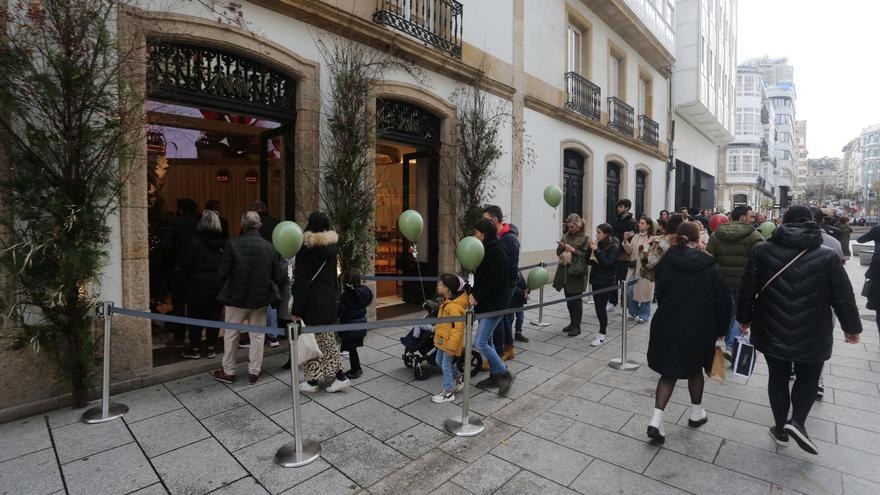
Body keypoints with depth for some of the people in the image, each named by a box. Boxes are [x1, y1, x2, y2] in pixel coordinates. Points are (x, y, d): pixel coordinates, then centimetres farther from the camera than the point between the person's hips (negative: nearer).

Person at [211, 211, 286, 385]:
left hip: (236, 297, -1)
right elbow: (278, 277, -4)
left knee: (231, 335, 15)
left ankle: (228, 372, 25)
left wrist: (224, 289, 8)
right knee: (257, 335, 13)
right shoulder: (270, 247, -6)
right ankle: (254, 371, 21)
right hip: (260, 298, 2)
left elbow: (222, 272, -10)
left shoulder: (232, 244, -13)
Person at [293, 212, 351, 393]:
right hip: (329, 301, 6)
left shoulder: (306, 248, -14)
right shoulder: (331, 246, 5)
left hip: (311, 303, -6)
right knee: (327, 340, 16)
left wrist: (297, 310, -13)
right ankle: (339, 376, 15)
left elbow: (302, 282, -16)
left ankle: (313, 380, 17)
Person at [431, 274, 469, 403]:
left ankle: (448, 392, 19)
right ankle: (458, 377, 41)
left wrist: (451, 347, -25)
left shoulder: (454, 307, -30)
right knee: (440, 361, 22)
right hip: (442, 339, 10)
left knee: (446, 365, 2)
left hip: (449, 341, -10)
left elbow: (457, 329, -28)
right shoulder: (446, 301, 1)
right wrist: (437, 327, 26)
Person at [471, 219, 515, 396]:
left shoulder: (496, 252, -17)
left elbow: (495, 280, -22)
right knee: (486, 341, 15)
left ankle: (505, 374, 7)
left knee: (480, 343, -9)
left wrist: (477, 295, -18)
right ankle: (495, 376, 28)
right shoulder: (487, 250, 12)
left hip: (494, 304, -10)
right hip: (486, 303, 10)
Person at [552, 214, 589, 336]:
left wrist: (573, 250, -19)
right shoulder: (566, 236, 10)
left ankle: (577, 326, 12)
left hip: (577, 273, -6)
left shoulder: (585, 238, -6)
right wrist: (561, 247, -8)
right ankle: (572, 322, 28)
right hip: (565, 272, 6)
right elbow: (559, 253, 12)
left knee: (576, 300, 1)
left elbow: (586, 255, -11)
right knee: (569, 299, 14)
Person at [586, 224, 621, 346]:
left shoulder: (613, 246, -10)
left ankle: (602, 335, 4)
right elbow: (589, 260, 8)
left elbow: (607, 263, -21)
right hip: (596, 280, 6)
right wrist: (590, 249, -7)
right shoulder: (598, 244, 7)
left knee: (601, 306, -4)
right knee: (598, 306, 12)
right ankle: (603, 329, 28)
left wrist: (597, 250, -23)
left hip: (607, 282, -6)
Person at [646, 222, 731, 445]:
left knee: (669, 372, 11)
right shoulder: (711, 266, -10)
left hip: (667, 327, 1)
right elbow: (723, 301, -5)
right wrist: (721, 330, 8)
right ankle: (696, 413, 39)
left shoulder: (665, 263, -5)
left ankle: (656, 419, 0)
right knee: (695, 369, 22)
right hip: (699, 329, -1)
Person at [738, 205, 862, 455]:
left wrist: (744, 318, 10)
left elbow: (748, 288, -3)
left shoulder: (762, 250, -5)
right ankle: (797, 421, 4)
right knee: (808, 379, 20)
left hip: (772, 332, 1)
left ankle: (780, 429, 24)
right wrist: (852, 327, 14)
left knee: (778, 377, 16)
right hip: (812, 335, -1)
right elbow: (843, 297, -1)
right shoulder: (827, 256, -7)